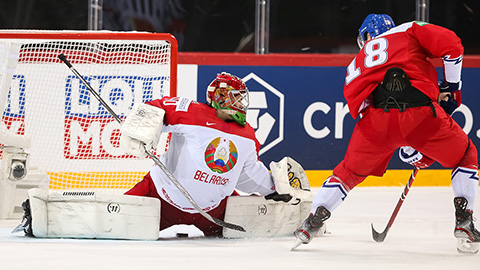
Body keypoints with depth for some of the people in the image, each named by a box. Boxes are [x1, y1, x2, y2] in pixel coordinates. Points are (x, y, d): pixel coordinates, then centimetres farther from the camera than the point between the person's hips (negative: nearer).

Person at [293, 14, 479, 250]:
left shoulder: (357, 65, 36)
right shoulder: (410, 31, 26)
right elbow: (451, 46, 9)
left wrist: (410, 153, 34)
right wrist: (450, 88, 21)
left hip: (376, 116, 2)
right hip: (419, 113, -2)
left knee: (350, 171, 27)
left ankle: (313, 221, 20)